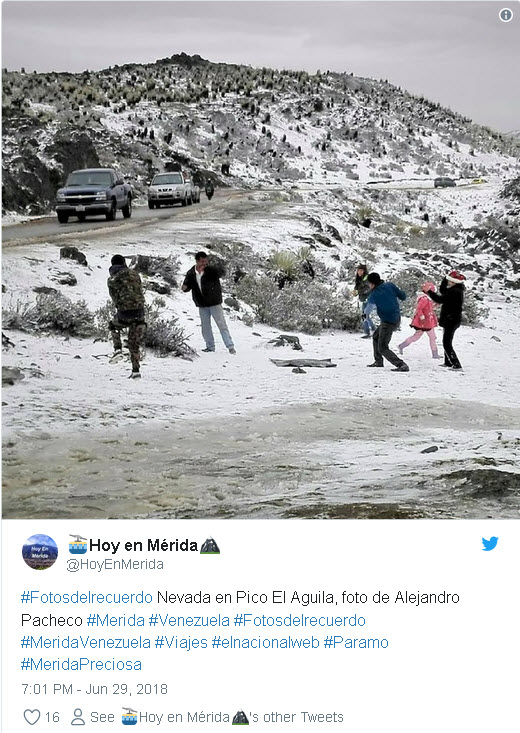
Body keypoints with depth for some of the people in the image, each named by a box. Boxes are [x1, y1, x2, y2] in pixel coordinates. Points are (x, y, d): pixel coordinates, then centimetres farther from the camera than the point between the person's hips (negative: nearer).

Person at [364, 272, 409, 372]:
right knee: (376, 336, 28)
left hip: (388, 322, -8)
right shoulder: (390, 285, -4)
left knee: (382, 348, -6)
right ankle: (378, 361, 39)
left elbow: (367, 307, 8)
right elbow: (403, 296, 1)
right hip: (397, 318, 8)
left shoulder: (373, 295, -14)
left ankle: (402, 365, -18)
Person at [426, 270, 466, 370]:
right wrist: (445, 280, 6)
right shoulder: (455, 289, 10)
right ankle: (448, 362, 37)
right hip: (452, 320, 11)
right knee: (447, 342, 24)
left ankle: (456, 365, -17)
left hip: (451, 320, -11)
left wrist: (429, 292, -15)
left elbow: (440, 299, -24)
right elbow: (442, 291, 18)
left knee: (447, 343, -13)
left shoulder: (454, 292, -22)